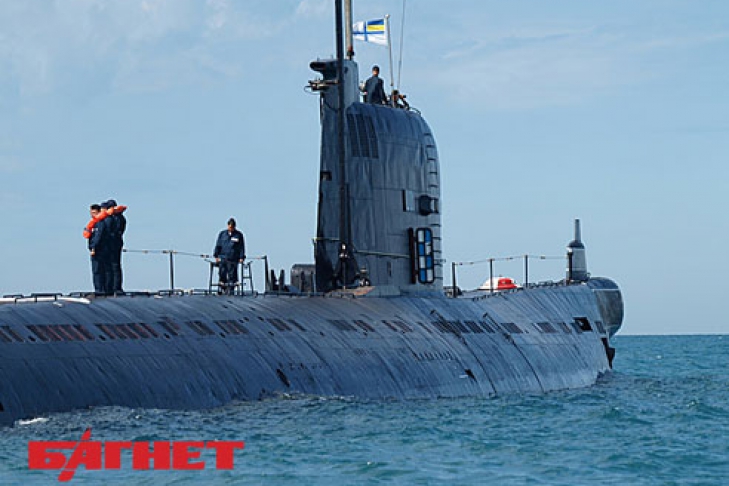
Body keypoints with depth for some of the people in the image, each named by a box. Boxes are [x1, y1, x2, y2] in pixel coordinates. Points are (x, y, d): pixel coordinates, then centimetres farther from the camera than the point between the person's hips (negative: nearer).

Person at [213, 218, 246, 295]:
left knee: (232, 274, -4)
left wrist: (241, 257, -4)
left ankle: (230, 289, 0)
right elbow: (218, 245, 12)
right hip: (222, 258, 1)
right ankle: (222, 288, 7)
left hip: (233, 259, -1)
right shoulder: (222, 234, 10)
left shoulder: (239, 235, 6)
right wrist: (216, 256, 5)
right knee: (222, 274, -4)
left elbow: (242, 247, 5)